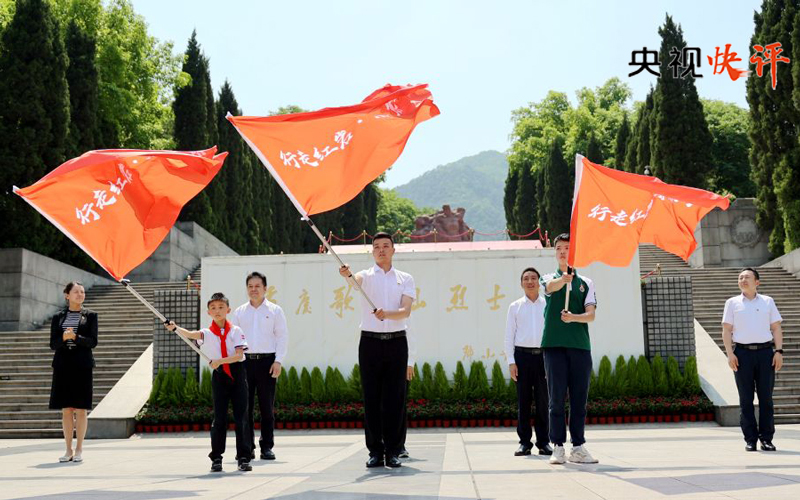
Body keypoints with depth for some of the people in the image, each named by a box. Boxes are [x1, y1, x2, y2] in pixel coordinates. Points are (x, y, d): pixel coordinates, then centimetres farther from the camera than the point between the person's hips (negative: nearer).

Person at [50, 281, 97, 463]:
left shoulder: (90, 315, 6)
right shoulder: (58, 317, 10)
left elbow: (93, 342, -1)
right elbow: (52, 344, 6)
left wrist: (76, 337, -17)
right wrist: (63, 338, -14)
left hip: (82, 365, -2)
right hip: (62, 365, 2)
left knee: (80, 408, -2)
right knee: (66, 409, 4)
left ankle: (79, 449, 5)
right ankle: (68, 450, 11)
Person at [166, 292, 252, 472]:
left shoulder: (235, 331, -1)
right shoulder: (207, 333, 2)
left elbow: (239, 355, -10)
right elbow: (190, 334, -20)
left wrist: (220, 361, -21)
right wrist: (175, 328, -38)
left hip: (237, 374, -1)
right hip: (219, 376, 1)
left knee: (241, 416, 0)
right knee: (219, 418, 3)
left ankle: (244, 457, 5)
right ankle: (216, 457, 10)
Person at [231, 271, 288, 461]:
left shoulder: (275, 310, 7)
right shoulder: (239, 312, 13)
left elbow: (282, 337, 3)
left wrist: (278, 361, -6)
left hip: (267, 361, -2)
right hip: (245, 361, 2)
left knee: (267, 406, 1)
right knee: (245, 406, 0)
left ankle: (267, 446, 7)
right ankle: (247, 447, 7)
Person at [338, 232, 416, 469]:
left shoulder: (405, 279, 10)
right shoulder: (366, 276, 7)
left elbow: (406, 311, -4)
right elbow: (356, 280, -19)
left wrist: (387, 314, -24)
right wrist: (347, 275, -43)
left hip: (396, 342, 0)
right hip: (370, 342, 0)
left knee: (395, 399, 1)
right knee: (371, 398, 1)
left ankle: (393, 451, 7)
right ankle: (375, 451, 8)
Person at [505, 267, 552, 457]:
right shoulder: (515, 307, 10)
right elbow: (509, 336, 8)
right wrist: (511, 361, -1)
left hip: (543, 355, 0)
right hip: (522, 355, 0)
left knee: (543, 400, 0)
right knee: (523, 401, 1)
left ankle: (544, 442, 8)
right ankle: (524, 442, 6)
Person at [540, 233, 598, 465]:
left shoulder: (586, 283, 15)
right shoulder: (549, 279, 11)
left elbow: (591, 315, 3)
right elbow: (551, 286, -17)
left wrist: (573, 317, -19)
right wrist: (565, 278, -40)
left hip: (580, 346, 2)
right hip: (554, 345, -2)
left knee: (579, 400, 3)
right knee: (557, 398, -3)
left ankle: (578, 447, 9)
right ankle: (558, 447, 2)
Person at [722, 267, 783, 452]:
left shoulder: (768, 301, 13)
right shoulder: (732, 303, 10)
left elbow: (776, 328, 10)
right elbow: (726, 330, 5)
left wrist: (779, 351, -2)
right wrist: (730, 354, -6)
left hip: (765, 352, 1)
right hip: (743, 352, -1)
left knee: (766, 397, 0)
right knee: (746, 398, 0)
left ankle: (766, 438, 6)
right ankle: (750, 439, 5)